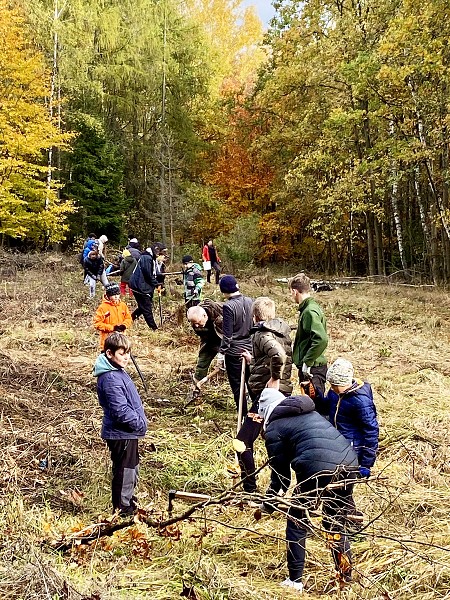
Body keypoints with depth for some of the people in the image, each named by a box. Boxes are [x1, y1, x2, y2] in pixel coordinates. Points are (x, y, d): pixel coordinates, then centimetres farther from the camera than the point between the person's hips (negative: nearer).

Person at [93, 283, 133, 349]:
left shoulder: (123, 305, 4)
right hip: (107, 338, -5)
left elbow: (128, 318, 11)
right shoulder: (103, 307, -11)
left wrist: (124, 326, -11)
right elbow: (97, 323, -12)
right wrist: (112, 328, -17)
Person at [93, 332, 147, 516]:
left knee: (131, 469, 24)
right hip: (121, 434, -10)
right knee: (124, 472, 4)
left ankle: (128, 501, 41)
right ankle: (123, 509, 19)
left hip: (127, 432, 10)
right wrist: (141, 424, -16)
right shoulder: (111, 379, -25)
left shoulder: (118, 372, 8)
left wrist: (140, 422, 12)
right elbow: (121, 411, -28)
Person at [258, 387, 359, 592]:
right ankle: (346, 580, 30)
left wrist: (269, 503, 25)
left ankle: (295, 581, 20)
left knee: (296, 522, 15)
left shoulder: (274, 428, 6)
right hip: (349, 464, 7)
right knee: (336, 525, 24)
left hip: (319, 470, -7)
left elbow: (279, 472, 9)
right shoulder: (309, 413, 28)